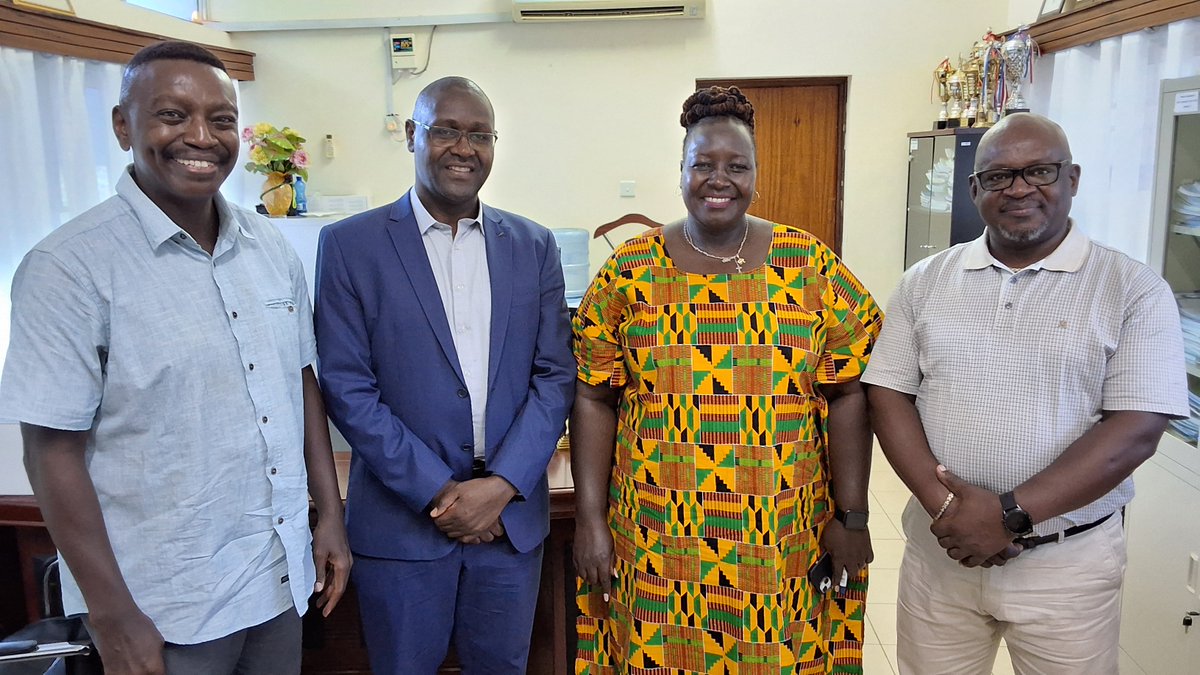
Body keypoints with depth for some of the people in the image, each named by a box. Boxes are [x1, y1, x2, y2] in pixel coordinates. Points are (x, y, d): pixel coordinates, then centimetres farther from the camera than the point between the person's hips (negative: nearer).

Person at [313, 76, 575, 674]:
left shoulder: (533, 245, 4)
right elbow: (347, 389, -8)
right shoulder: (350, 244, -4)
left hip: (513, 513, 3)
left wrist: (502, 485, -10)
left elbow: (555, 376, 1)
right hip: (401, 520, -2)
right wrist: (439, 491, -12)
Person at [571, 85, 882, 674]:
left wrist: (852, 517, -2)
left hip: (783, 538, 1)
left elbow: (847, 395, 0)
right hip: (657, 538, 0)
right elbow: (595, 398, -1)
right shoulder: (631, 270, -2)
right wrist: (590, 517, -4)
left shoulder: (811, 266, -1)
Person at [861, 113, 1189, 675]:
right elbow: (888, 395, -1)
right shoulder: (926, 281, 3)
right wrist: (942, 500, -15)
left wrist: (1010, 514, -20)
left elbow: (1135, 431, -12)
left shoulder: (1134, 291, -5)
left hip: (1066, 561, -2)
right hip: (939, 548, 2)